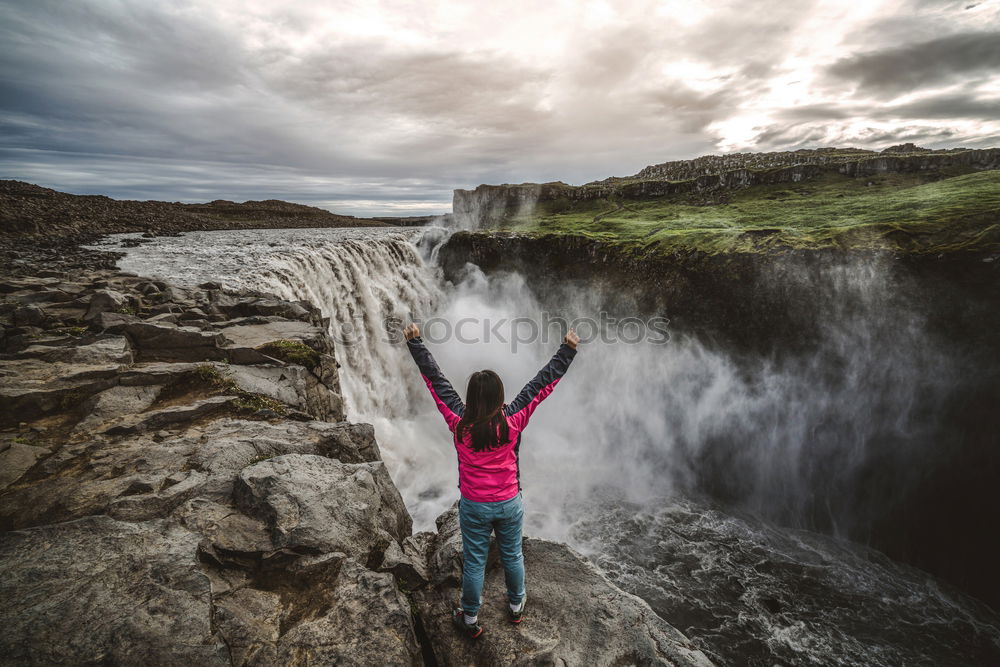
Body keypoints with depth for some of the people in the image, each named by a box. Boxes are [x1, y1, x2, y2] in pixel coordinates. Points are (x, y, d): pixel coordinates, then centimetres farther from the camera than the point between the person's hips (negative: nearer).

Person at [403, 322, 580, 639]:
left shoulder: (459, 423, -21)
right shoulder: (513, 421, -21)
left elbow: (436, 381, -16)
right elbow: (542, 383, -17)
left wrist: (415, 342, -9)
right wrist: (568, 349, -11)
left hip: (474, 506, 0)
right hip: (509, 504, 1)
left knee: (474, 563, 17)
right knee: (512, 556, 24)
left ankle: (470, 619, 38)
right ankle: (516, 606, 47)